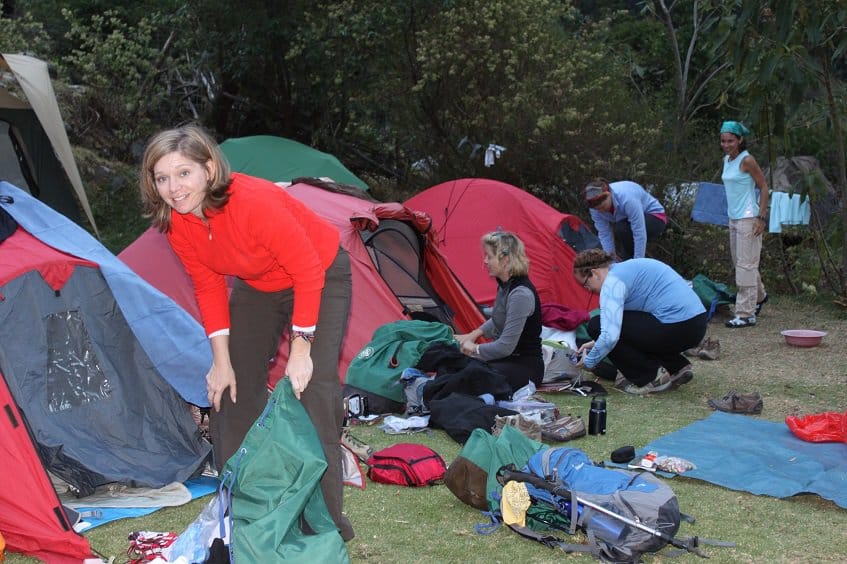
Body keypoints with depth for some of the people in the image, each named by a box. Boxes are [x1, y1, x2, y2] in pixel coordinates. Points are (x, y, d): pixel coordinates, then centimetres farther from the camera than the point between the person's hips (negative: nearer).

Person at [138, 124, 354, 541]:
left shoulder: (253, 202, -38)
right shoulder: (177, 223, -17)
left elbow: (309, 271, -30)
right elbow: (209, 288, -4)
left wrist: (300, 349, -25)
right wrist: (222, 359, -8)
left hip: (321, 279, -7)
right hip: (256, 286, 7)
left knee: (313, 388, -17)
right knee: (236, 387, 6)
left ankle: (325, 518, -7)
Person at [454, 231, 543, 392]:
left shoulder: (521, 294, -24)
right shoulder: (505, 285, 5)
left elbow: (505, 346, -24)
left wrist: (475, 348, -8)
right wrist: (474, 334, 15)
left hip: (525, 366, -9)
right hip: (506, 359, 9)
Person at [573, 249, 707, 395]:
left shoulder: (613, 281, -9)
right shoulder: (626, 268, 20)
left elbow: (610, 335, -19)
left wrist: (589, 361, -3)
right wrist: (596, 343, 28)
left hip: (676, 328, -10)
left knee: (596, 326, -5)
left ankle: (651, 378, -1)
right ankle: (677, 367, 17)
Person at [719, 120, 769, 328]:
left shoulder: (747, 161, -13)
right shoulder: (726, 160, 10)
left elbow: (764, 187, -11)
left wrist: (761, 217, -16)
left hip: (748, 218, -9)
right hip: (734, 218, 9)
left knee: (746, 264, -8)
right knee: (739, 262, 19)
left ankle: (746, 314, -5)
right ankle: (759, 295, 42)